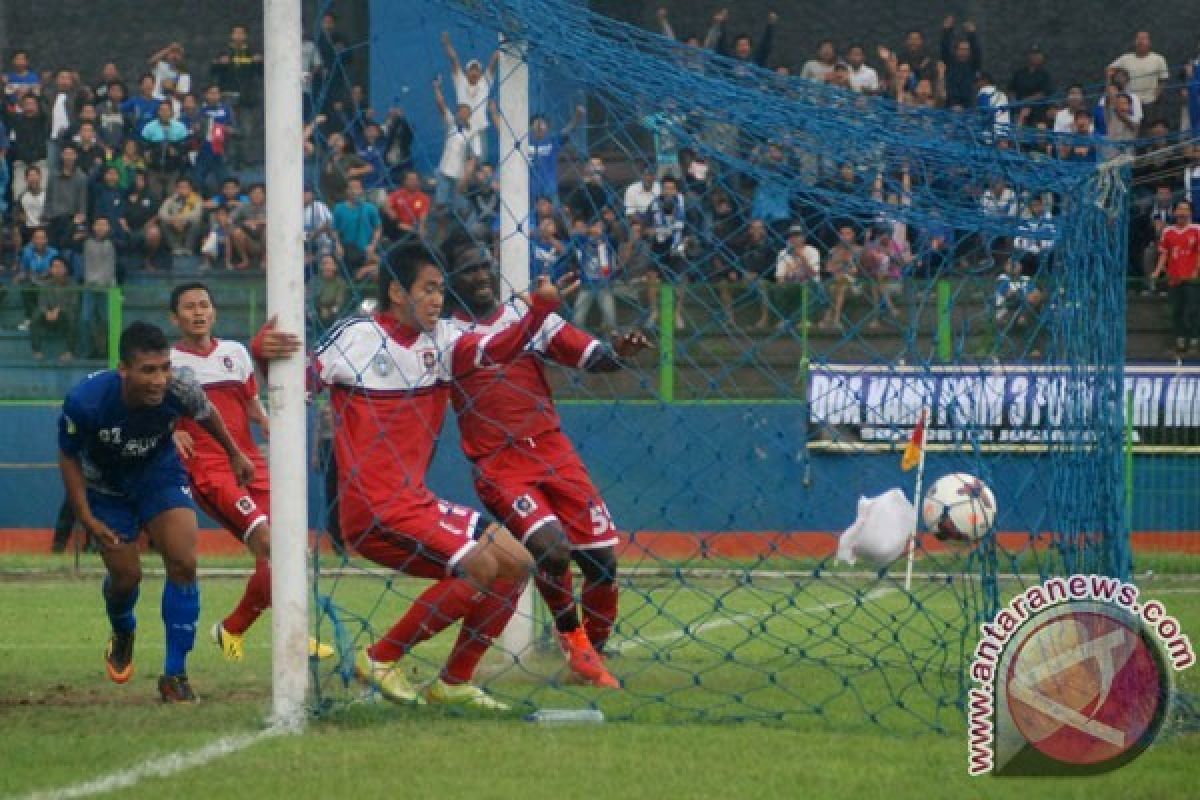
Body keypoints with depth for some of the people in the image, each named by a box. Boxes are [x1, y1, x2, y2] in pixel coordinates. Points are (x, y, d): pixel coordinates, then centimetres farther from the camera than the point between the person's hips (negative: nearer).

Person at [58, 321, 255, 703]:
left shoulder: (179, 390, -31)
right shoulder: (86, 400, -36)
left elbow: (207, 414, -4)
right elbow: (69, 457, -15)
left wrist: (235, 455, 12)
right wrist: (87, 518, -18)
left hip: (160, 474, 1)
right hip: (106, 485, -1)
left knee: (183, 563, -15)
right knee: (125, 575, 4)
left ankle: (175, 675, -3)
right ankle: (122, 635, 43)